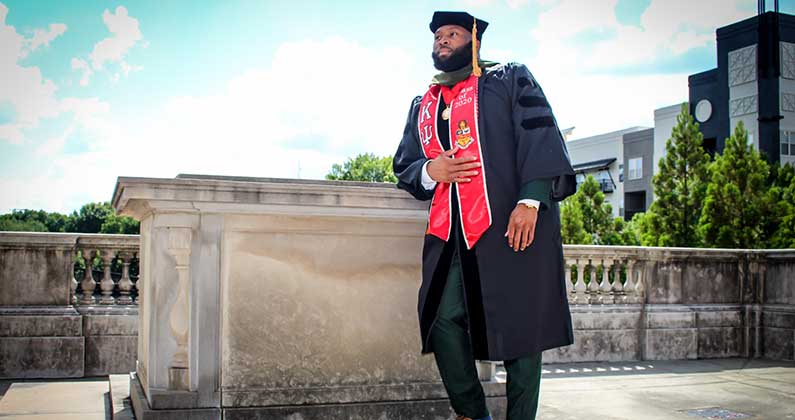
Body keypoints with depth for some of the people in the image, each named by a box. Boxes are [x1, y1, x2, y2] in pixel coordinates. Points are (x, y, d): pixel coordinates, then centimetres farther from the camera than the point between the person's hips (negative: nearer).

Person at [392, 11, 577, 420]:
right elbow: (402, 166, 24)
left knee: (519, 323, -2)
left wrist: (530, 200, -17)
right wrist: (429, 171, 0)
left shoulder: (510, 79, 10)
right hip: (449, 232, 4)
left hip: (513, 223, -4)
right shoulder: (422, 105, 23)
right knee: (443, 320, -5)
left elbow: (540, 137, -3)